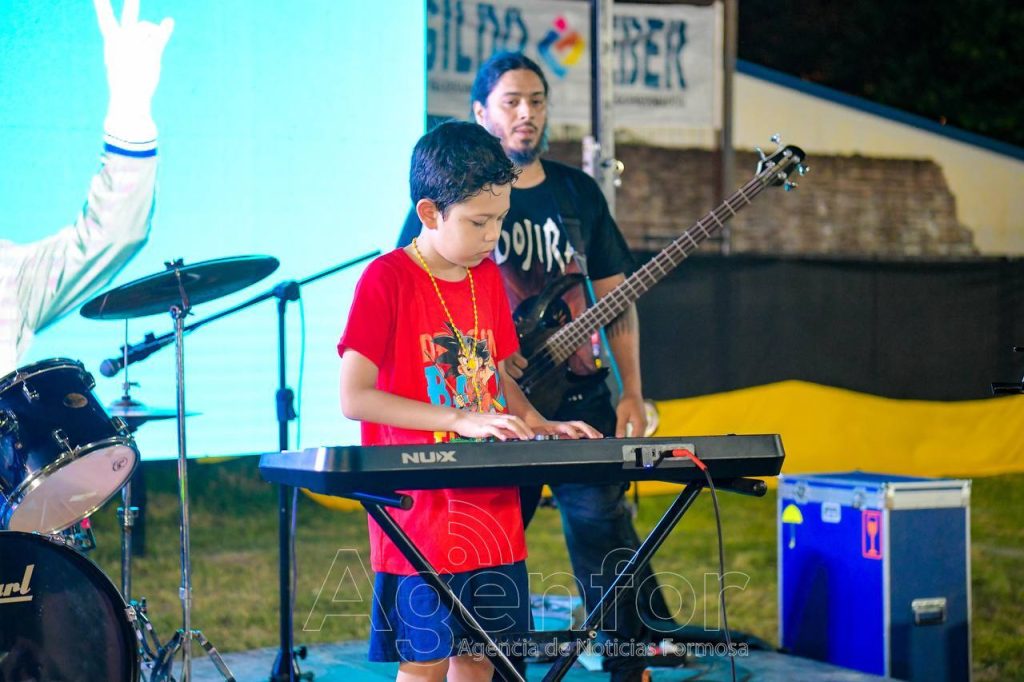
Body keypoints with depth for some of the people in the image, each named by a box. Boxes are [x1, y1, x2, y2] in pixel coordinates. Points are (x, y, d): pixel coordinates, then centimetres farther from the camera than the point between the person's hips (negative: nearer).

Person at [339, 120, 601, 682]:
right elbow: (353, 397, -18)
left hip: (491, 506, 7)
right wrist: (462, 419, -23)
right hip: (421, 514, -6)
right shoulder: (387, 279, -11)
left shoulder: (488, 278, 10)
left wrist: (540, 425, 1)